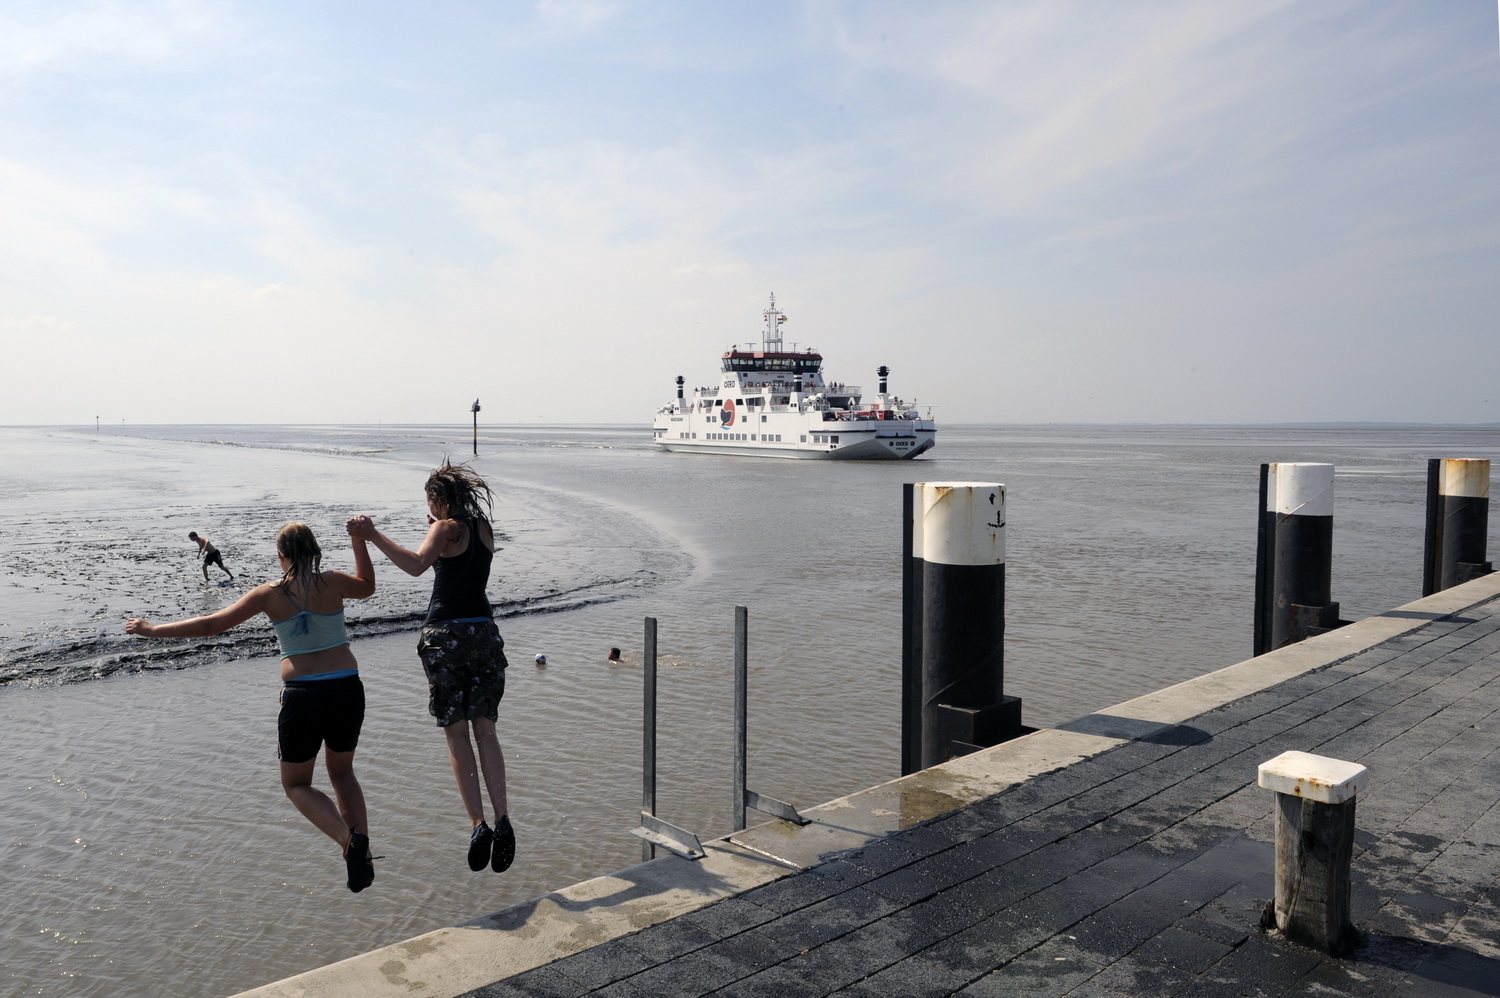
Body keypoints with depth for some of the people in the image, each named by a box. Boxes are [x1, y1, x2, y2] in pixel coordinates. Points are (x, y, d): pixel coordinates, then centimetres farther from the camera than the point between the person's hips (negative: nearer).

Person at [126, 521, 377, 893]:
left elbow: (210, 625, 1)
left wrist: (154, 630, 13)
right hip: (348, 689, 2)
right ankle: (361, 844, 11)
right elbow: (367, 585, 23)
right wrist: (360, 542, 26)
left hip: (302, 695, -2)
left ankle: (347, 839, -9)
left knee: (296, 784, 16)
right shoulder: (332, 583, 0)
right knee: (341, 772, 25)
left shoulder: (270, 594, -2)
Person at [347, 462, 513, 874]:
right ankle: (502, 820, -8)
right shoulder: (484, 528, 11)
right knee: (485, 730, 5)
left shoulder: (447, 529, -7)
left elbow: (415, 565, -25)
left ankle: (478, 824, -8)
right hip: (483, 631, 5)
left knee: (457, 735, 0)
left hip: (445, 635, -5)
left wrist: (373, 536, -26)